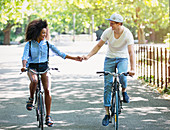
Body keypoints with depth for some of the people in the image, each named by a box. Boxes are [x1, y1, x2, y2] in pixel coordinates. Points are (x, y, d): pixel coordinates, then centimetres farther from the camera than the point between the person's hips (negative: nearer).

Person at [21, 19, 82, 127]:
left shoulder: (47, 44, 4)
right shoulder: (29, 44, -1)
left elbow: (59, 53, 2)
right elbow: (25, 56, -13)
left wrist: (74, 58, -6)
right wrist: (24, 66, -35)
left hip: (44, 68, 2)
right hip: (32, 68, -1)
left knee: (47, 90, -15)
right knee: (34, 81, -36)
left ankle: (48, 117, -9)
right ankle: (31, 99, -7)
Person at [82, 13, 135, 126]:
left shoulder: (127, 34, -21)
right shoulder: (108, 32, -14)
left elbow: (131, 52, -28)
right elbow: (98, 46, -4)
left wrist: (132, 69, -40)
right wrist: (88, 56, -16)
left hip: (122, 58, -2)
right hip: (110, 58, 2)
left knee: (122, 76, -33)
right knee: (107, 85, -6)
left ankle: (124, 90, 3)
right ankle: (107, 113, 2)